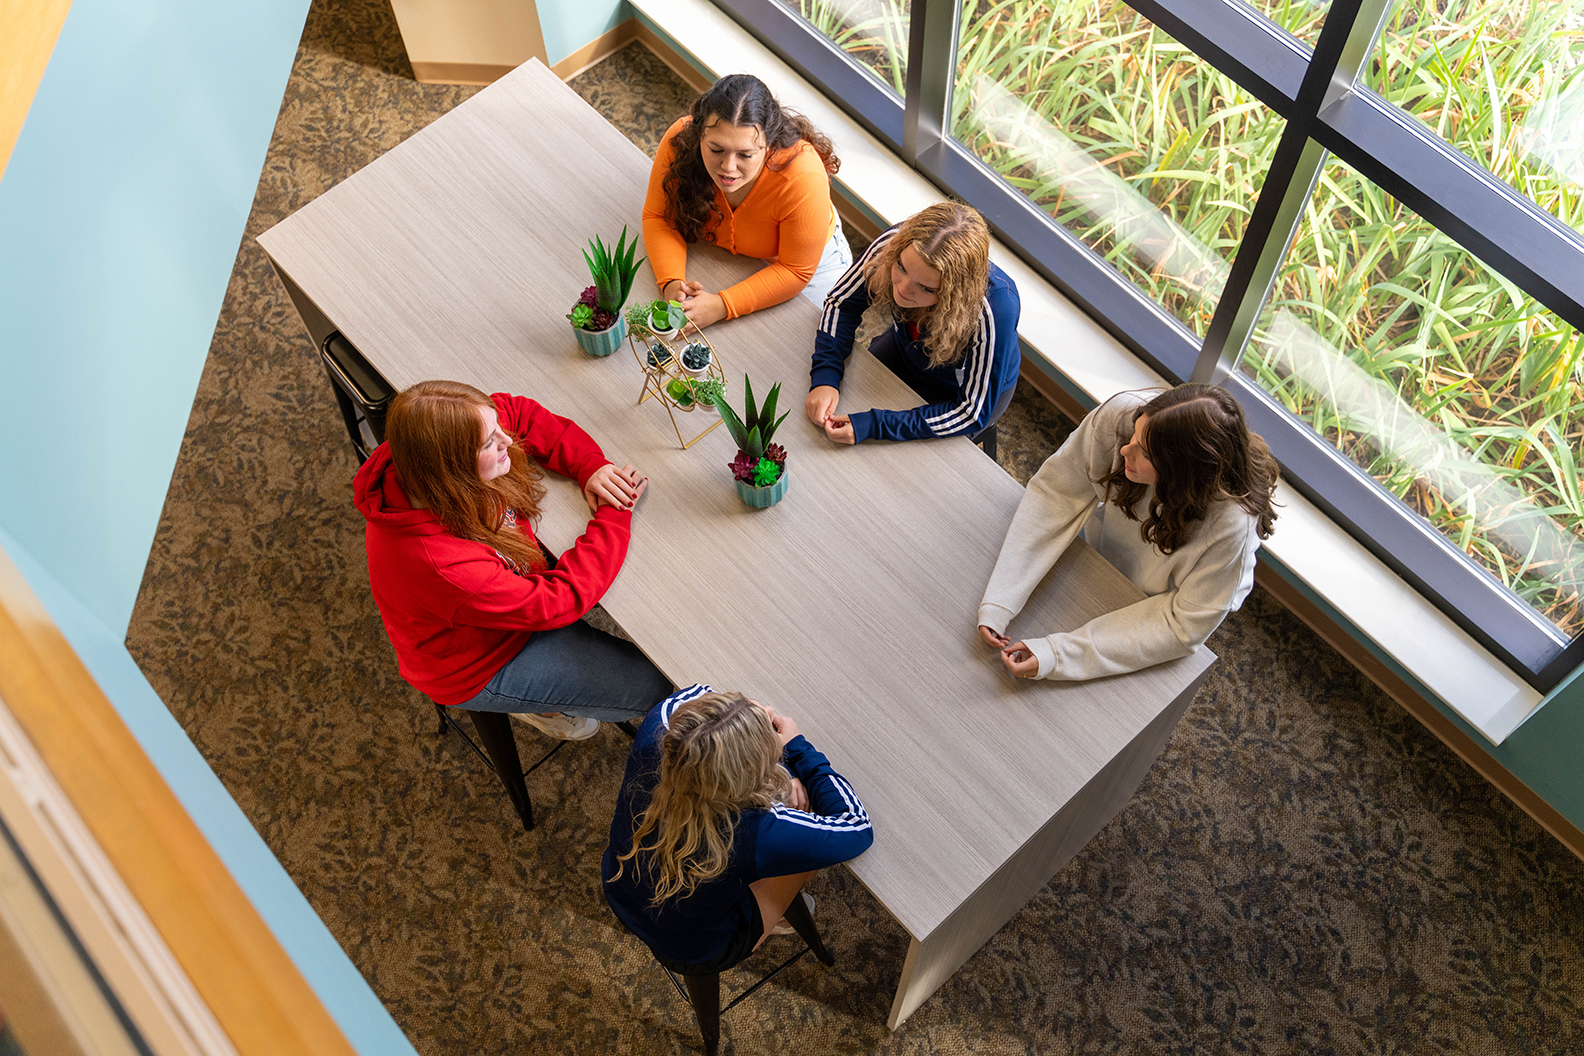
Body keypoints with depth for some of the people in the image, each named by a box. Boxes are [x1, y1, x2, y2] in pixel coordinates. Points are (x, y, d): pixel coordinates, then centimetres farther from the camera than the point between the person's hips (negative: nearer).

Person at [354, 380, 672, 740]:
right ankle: (539, 706, 19)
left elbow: (518, 412, -5)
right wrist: (615, 515, -24)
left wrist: (592, 465, -18)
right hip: (477, 667, -7)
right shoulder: (438, 564, -44)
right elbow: (559, 600, -32)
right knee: (651, 683, -8)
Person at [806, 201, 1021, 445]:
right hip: (906, 351, 4)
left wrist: (874, 425, -41)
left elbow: (974, 412, -34)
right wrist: (825, 377, -31)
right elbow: (842, 303, -14)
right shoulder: (893, 242, -31)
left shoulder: (994, 311, -43)